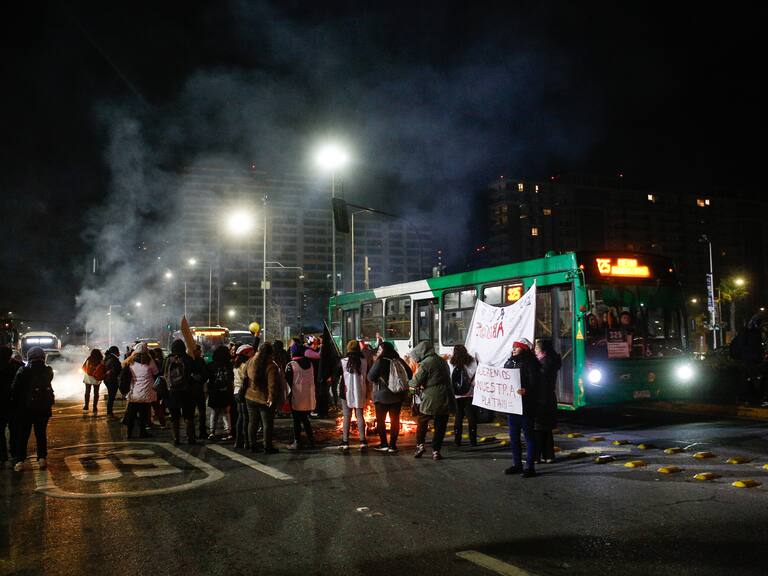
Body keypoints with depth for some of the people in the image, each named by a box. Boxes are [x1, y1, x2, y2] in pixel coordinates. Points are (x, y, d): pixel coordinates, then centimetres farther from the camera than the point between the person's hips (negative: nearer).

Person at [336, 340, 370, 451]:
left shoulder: (343, 362, -7)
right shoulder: (364, 362, -3)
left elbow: (337, 376, -4)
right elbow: (367, 378, 2)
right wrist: (368, 393, 10)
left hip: (346, 393, -1)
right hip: (360, 394, 1)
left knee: (346, 417, 5)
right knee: (360, 416, 9)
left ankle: (345, 442, 4)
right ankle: (362, 441, 5)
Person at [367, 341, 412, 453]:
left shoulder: (380, 362, -14)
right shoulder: (399, 361, 1)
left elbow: (371, 377, -13)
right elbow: (410, 374, 6)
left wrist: (375, 363, -3)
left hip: (383, 395, -4)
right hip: (398, 396, 5)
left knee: (380, 420, 10)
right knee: (395, 420, 10)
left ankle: (384, 444, 9)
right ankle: (393, 445, 10)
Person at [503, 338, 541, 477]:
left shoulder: (530, 363, -12)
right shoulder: (510, 362, 12)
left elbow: (534, 384, -22)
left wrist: (526, 391, -38)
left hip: (526, 406, -8)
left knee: (528, 435, 0)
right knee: (513, 435, 14)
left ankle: (530, 466, 7)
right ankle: (516, 464, 25)